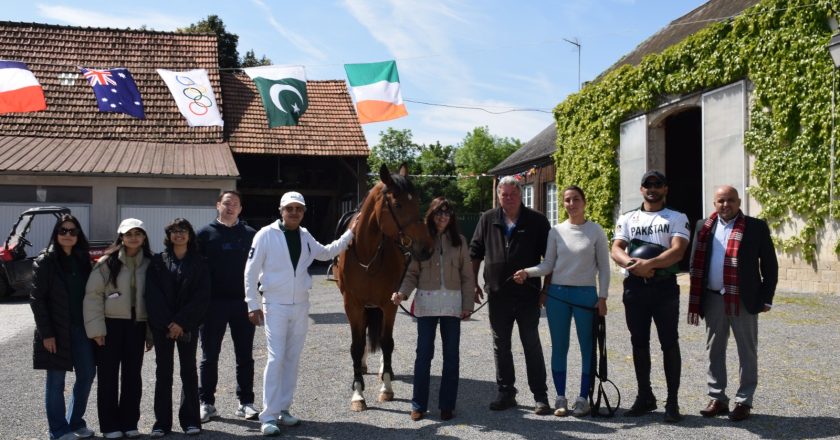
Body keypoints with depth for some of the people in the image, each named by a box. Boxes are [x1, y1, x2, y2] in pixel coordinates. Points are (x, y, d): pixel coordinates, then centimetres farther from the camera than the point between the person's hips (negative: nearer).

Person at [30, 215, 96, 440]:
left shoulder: (83, 260, 9)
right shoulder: (45, 261, -5)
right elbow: (37, 299, -8)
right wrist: (46, 333, -14)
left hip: (81, 328, 5)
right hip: (56, 330, -5)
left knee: (87, 374, 8)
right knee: (56, 381, 3)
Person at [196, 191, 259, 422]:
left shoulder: (250, 234, 6)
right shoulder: (206, 233, 2)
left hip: (243, 302, 1)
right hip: (213, 302, -1)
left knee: (245, 356, 7)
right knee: (209, 356, 7)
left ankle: (245, 402, 15)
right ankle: (206, 403, 17)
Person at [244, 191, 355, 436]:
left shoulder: (305, 237, 6)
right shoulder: (266, 235, -9)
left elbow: (327, 253, 25)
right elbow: (251, 272, -6)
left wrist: (350, 234, 19)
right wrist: (253, 305, -8)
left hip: (301, 306, 5)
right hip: (275, 306, -5)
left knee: (292, 359, 9)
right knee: (276, 358, -9)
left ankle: (283, 409, 20)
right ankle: (269, 417, -3)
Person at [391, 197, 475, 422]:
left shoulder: (459, 241, 5)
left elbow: (467, 276, 4)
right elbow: (412, 273, 0)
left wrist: (467, 305, -2)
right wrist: (403, 292, -16)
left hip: (452, 303, 1)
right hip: (426, 302, -1)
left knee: (451, 355, 6)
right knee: (424, 353, 4)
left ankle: (447, 405, 17)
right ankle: (419, 404, 13)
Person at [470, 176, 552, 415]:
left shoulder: (536, 221, -2)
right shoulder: (488, 220, 5)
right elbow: (475, 253, 11)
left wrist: (546, 288, -2)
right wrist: (473, 283, 6)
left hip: (527, 294, -3)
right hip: (497, 294, 3)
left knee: (532, 345, 1)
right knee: (501, 346, 10)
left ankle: (540, 395, 9)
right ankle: (506, 393, 21)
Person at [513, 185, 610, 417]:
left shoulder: (596, 231, 0)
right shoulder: (556, 231, 4)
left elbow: (603, 267, 2)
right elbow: (548, 264, 4)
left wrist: (602, 297, -4)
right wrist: (527, 272, -13)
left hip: (586, 294, -2)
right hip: (558, 294, 2)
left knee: (588, 347, 3)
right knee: (559, 347, 6)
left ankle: (583, 398, 13)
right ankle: (561, 398, 16)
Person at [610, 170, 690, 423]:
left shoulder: (677, 218, 4)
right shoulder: (627, 219, 13)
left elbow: (678, 251, -11)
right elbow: (616, 249, 2)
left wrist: (649, 263, -23)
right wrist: (632, 264, -19)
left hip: (665, 286, -3)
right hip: (635, 286, 3)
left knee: (669, 343, 0)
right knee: (639, 343, 9)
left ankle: (672, 402, 6)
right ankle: (644, 397, 21)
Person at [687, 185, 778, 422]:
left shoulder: (756, 227, -1)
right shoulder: (704, 227, 7)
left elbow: (770, 265, 0)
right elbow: (696, 264, 8)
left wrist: (766, 298, -5)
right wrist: (696, 300, 2)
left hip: (744, 300, -3)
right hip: (713, 298, 3)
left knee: (747, 352, 5)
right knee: (714, 351, 10)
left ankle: (744, 401, 15)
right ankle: (717, 399, 21)